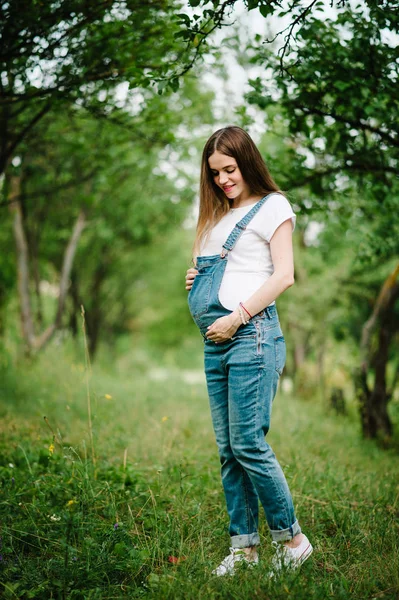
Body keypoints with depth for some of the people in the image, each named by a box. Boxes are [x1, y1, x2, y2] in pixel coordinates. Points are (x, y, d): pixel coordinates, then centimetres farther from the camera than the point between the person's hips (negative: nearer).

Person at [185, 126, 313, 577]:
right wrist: (194, 277, 10)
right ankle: (243, 545, 13)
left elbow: (284, 275, -7)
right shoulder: (218, 215, 22)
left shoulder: (272, 206, 2)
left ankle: (292, 539, 3)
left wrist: (237, 317, -13)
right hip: (214, 339, 7)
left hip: (250, 333, -7)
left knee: (248, 444, -10)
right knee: (227, 450, 6)